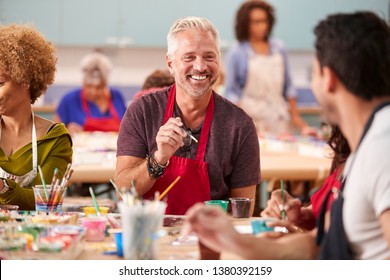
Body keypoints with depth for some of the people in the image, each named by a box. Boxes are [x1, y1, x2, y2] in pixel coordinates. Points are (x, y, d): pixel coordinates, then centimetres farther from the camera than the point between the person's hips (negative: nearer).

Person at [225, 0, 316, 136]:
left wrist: (296, 117, 10)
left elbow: (288, 87, 14)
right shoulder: (236, 53, 0)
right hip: (251, 119, -3)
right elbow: (230, 91, -1)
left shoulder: (279, 48, 9)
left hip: (279, 120, 3)